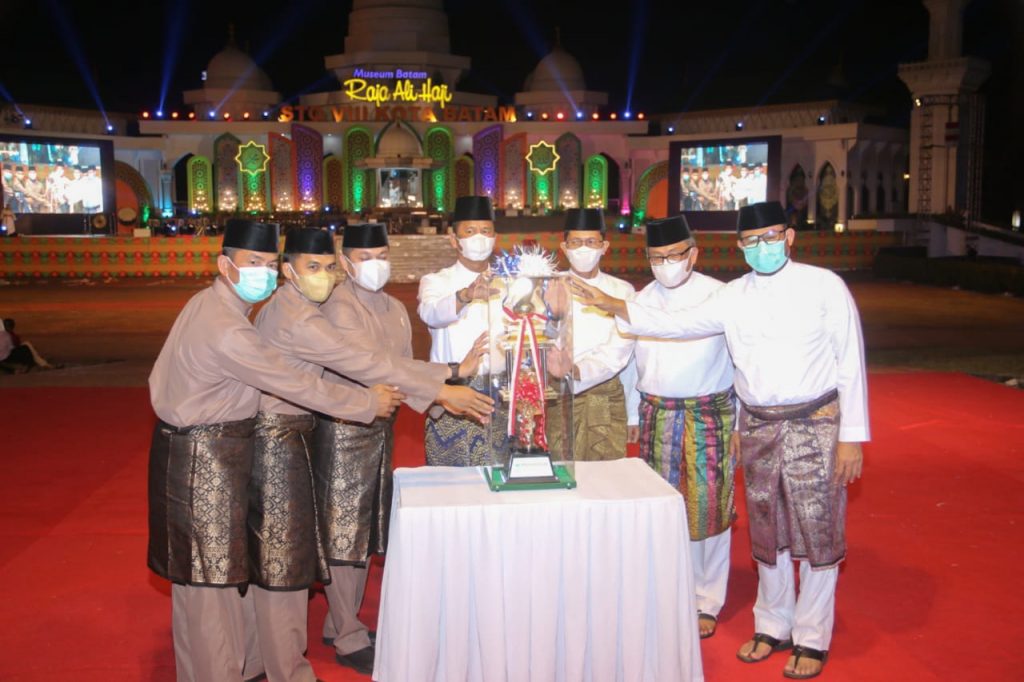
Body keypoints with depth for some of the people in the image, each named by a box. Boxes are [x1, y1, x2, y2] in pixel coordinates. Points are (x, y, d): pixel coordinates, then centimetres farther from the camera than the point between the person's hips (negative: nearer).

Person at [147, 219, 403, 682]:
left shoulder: (210, 304, 5)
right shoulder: (225, 330, -26)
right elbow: (295, 386, -23)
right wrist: (370, 402, -14)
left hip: (205, 446, 10)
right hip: (204, 457, -10)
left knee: (226, 563, 21)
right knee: (207, 574, 5)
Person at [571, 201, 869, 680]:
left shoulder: (824, 286, -7)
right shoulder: (733, 297, 4)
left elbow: (850, 362, -7)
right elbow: (673, 324, 5)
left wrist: (852, 437, -9)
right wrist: (613, 306, -6)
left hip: (815, 423, -4)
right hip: (758, 425, 4)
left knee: (817, 532, 5)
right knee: (767, 532, 14)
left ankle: (812, 639, 23)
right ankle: (772, 626, 33)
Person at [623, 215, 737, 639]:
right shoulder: (640, 301, 8)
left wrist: (740, 422, -2)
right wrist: (634, 417, 11)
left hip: (710, 416, -3)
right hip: (656, 417, 3)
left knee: (709, 508, 2)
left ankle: (707, 603, 18)